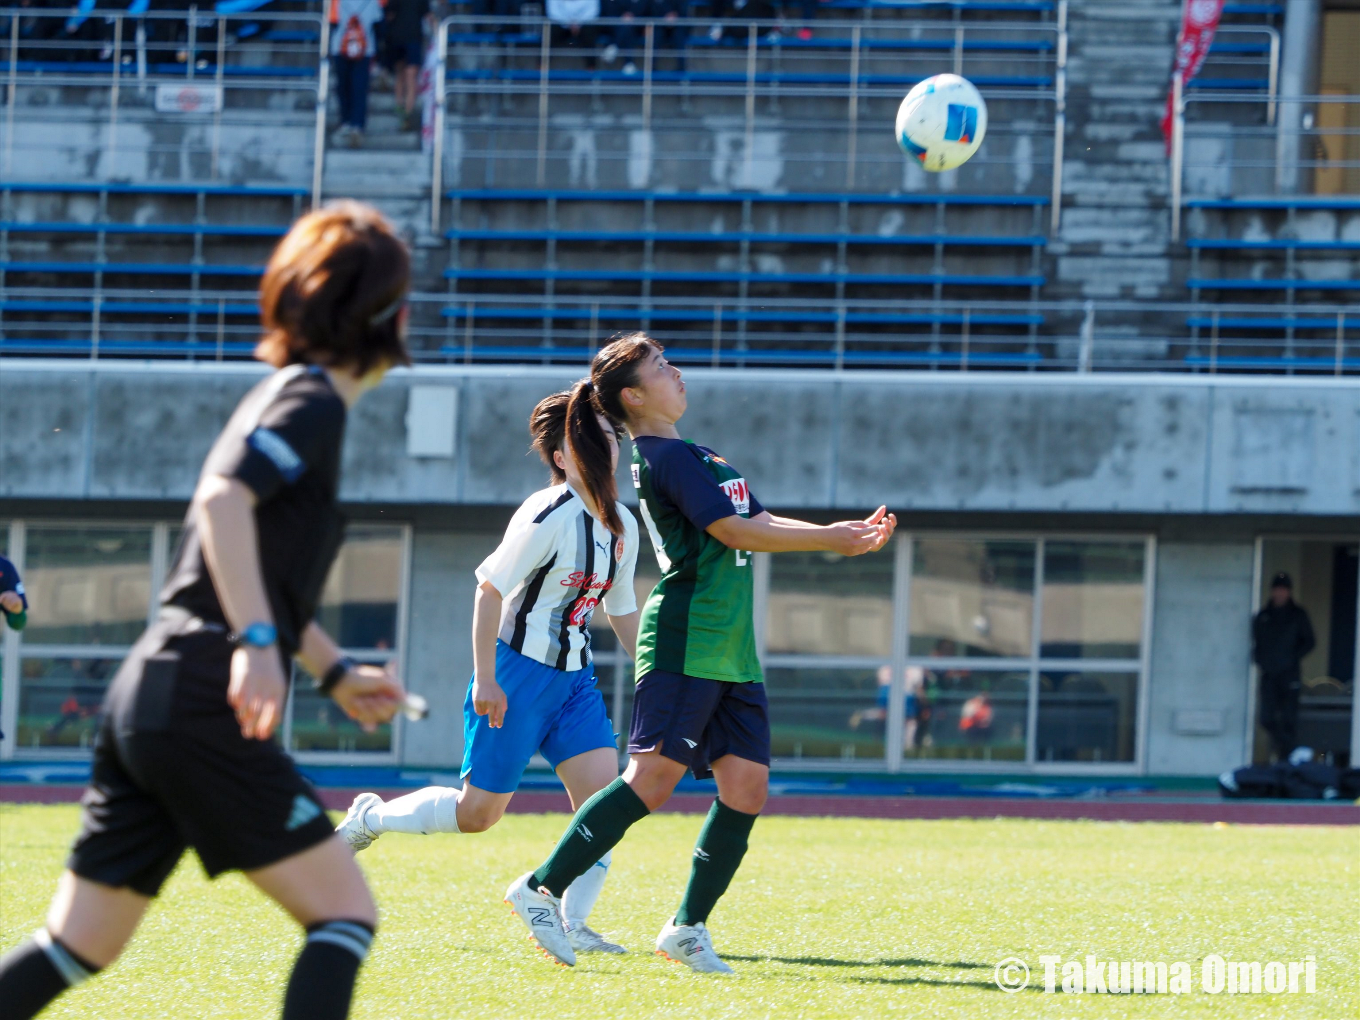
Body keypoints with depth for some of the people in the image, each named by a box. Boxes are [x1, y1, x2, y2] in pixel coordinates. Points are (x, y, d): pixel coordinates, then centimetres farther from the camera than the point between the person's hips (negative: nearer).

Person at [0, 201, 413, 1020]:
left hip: (149, 696, 9)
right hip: (202, 708, -9)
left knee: (77, 949, 9)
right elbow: (222, 500, -26)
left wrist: (334, 672, 36)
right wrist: (256, 641, -33)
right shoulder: (313, 403, -7)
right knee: (345, 912, -5)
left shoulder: (289, 397, 22)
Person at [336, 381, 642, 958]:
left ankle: (572, 924, -7)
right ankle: (371, 817, 23)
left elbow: (621, 610, 19)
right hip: (518, 672, -7)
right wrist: (485, 680, -18)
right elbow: (490, 590, -16)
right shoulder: (547, 517, -18)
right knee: (479, 812, -1)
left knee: (604, 791, -11)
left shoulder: (623, 526, 6)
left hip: (573, 678, 7)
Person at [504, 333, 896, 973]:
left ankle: (688, 928, 7)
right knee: (652, 781, -14)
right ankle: (542, 890, -7)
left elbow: (762, 525, 20)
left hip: (732, 652, 9)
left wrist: (845, 532, 7)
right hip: (685, 642, -9)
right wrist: (830, 540, -11)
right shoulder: (665, 458, -9)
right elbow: (734, 531, -15)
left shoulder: (697, 458, 22)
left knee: (746, 787, 1)